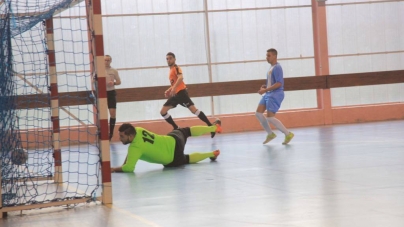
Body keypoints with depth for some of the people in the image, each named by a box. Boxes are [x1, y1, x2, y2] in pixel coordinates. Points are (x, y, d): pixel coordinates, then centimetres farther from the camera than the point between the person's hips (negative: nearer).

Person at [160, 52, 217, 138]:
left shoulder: (176, 68, -4)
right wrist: (169, 90, 21)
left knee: (193, 110, -19)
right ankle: (176, 128, 8)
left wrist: (174, 88, -38)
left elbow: (181, 78, -25)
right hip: (175, 94, 10)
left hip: (181, 92, -10)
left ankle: (211, 126, -22)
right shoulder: (171, 70, 23)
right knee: (163, 111, 5)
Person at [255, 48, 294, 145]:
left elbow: (278, 83, -22)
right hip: (268, 94, 10)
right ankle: (270, 134, 15)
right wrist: (265, 87, 8)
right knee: (258, 113, 4)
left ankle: (288, 134, -2)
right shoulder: (271, 68, 16)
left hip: (275, 94, -10)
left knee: (270, 117, -13)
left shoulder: (277, 68, -14)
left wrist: (265, 90, -22)